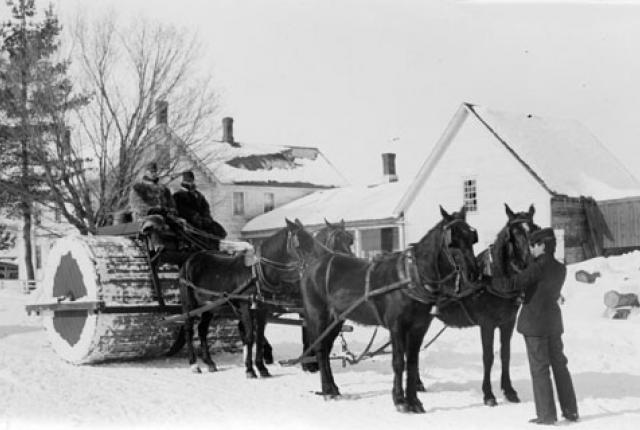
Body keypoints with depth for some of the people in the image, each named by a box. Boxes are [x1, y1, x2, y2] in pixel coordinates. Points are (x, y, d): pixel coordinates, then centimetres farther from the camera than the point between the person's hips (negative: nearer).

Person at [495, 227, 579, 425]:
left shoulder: (538, 267, -18)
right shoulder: (561, 269, 5)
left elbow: (512, 284, -21)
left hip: (534, 323, -7)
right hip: (554, 322, 7)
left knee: (539, 369, 1)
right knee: (559, 365, 16)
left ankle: (547, 415, 4)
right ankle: (571, 411, 22)